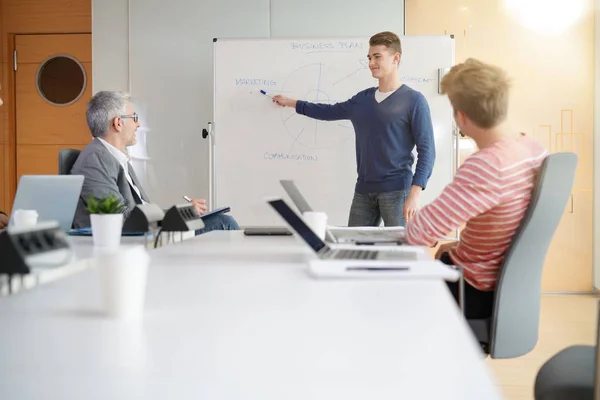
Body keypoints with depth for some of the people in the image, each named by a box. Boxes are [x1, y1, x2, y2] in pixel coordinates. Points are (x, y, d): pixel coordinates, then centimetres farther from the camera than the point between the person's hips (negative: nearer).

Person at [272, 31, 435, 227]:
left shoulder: (413, 100, -5)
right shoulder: (362, 99, 11)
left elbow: (426, 151, -9)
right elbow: (331, 111, 28)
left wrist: (414, 194, -18)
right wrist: (291, 103, 33)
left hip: (396, 191, -5)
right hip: (363, 190, 5)